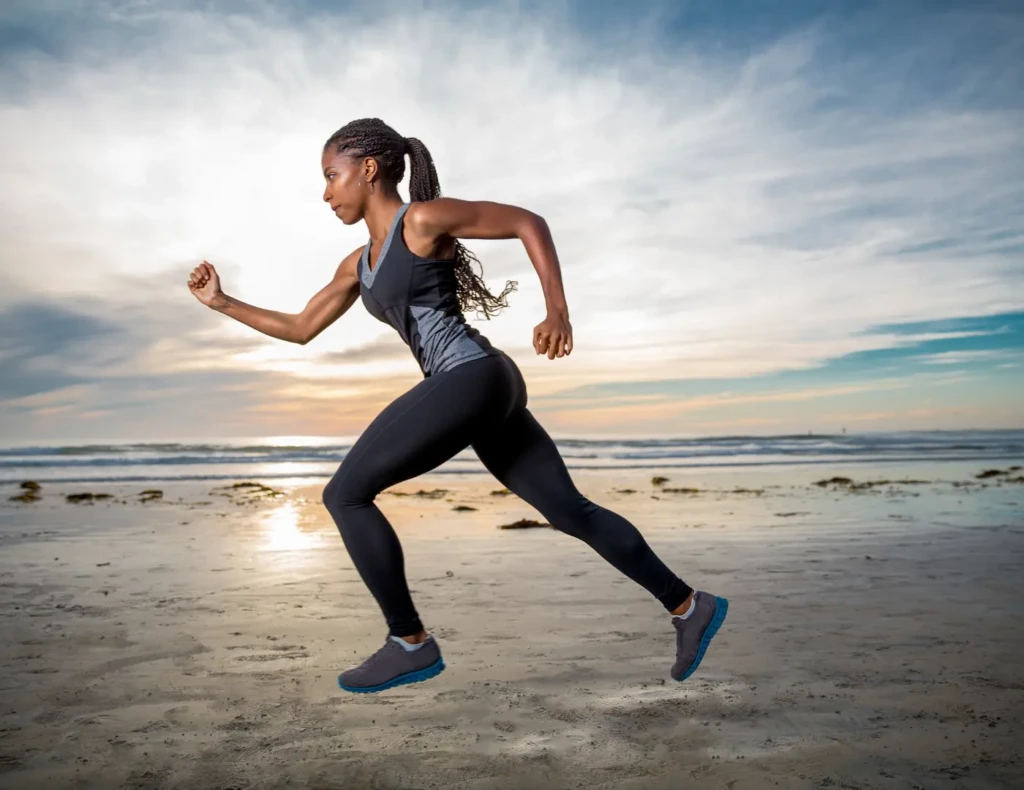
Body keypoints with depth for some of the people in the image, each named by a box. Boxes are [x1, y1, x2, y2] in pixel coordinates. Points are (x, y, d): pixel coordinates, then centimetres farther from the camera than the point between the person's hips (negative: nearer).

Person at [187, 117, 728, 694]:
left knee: (345, 494, -4)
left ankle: (412, 643, 4)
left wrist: (558, 311, -12)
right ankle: (690, 607, 20)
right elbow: (300, 329, 27)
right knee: (571, 511, 11)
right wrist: (222, 303, 24)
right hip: (482, 389, 9)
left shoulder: (423, 219, -4)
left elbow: (529, 222, -3)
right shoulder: (358, 265, 21)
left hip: (472, 380, -9)